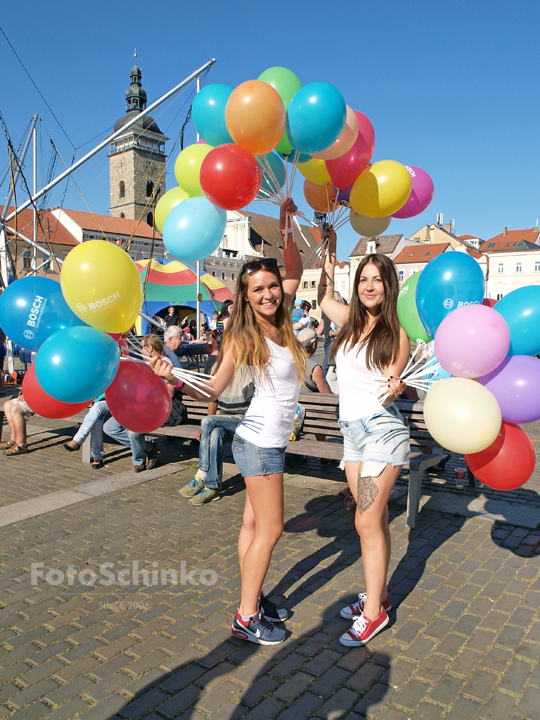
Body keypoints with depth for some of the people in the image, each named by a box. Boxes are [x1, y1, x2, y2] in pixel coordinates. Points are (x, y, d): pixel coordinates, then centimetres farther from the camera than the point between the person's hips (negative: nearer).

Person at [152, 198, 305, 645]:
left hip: (271, 440, 7)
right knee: (269, 529, 1)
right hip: (261, 441, -7)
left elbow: (296, 272, 12)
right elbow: (214, 390, -11)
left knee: (255, 524, 16)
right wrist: (173, 377, -25)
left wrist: (287, 229, 3)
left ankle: (252, 597, 29)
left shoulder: (281, 321, 3)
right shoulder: (243, 337, -14)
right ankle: (246, 618, 14)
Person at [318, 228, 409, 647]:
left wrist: (395, 389, -33)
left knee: (367, 522, -3)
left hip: (381, 431, -6)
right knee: (375, 519, 15)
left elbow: (388, 389, -11)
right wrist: (329, 258, 20)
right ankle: (379, 594, 28)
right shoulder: (350, 321, 7)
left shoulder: (395, 335, -9)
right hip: (353, 432, 6)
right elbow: (324, 300, 26)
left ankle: (374, 612, 11)